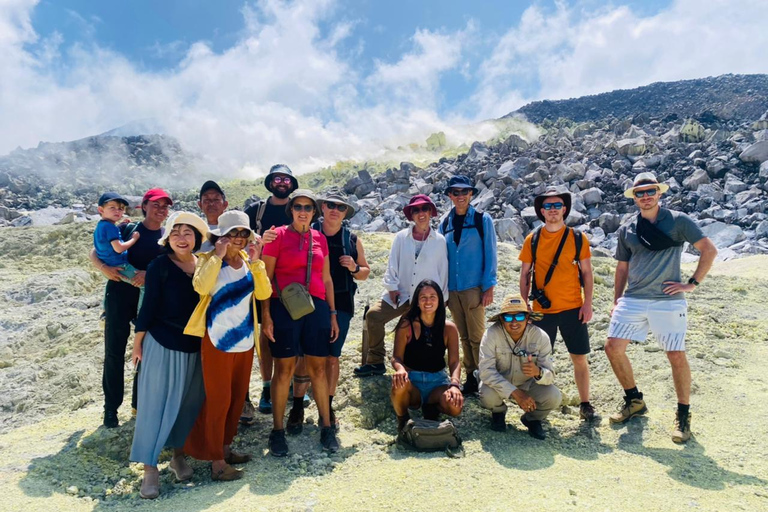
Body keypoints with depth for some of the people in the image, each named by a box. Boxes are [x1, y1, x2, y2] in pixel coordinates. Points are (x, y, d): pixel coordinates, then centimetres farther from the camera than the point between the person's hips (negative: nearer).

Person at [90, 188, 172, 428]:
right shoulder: (127, 229, -1)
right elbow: (94, 253, 3)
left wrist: (150, 274, -22)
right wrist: (104, 268, -17)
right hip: (119, 296, -2)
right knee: (114, 353, 1)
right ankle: (111, 407, 15)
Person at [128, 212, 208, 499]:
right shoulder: (159, 265, -10)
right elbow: (149, 305, -8)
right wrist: (138, 343, -4)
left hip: (196, 345, 4)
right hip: (162, 343, -4)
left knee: (189, 403, 11)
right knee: (156, 403, 2)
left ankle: (179, 455, 30)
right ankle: (149, 467, 13)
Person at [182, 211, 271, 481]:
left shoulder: (248, 260, 7)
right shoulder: (208, 259, -6)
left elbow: (263, 293, -5)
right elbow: (201, 287, -27)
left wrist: (255, 261, -12)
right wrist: (218, 256, -20)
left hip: (245, 339, 6)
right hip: (218, 340, -5)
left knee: (238, 397, 15)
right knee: (219, 399, 0)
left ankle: (225, 447, 32)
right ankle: (217, 461, 13)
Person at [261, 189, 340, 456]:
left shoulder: (319, 239, 12)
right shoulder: (278, 235, 1)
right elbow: (266, 277, -1)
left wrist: (332, 314, 12)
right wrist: (265, 314, -8)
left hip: (316, 306, 3)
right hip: (284, 306, -3)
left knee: (318, 367, 6)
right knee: (285, 368, 0)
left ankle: (326, 427, 17)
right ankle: (277, 430, 13)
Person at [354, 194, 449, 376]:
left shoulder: (439, 240, 0)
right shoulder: (401, 237, 3)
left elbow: (443, 270, 3)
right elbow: (392, 265, 4)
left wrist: (440, 299, 4)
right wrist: (392, 287, -6)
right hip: (401, 295, 1)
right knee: (373, 315, -14)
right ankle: (375, 361, 0)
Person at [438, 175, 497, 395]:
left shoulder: (483, 220, -1)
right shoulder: (445, 223, 10)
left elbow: (490, 254, -3)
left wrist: (489, 287, -9)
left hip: (474, 288, -4)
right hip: (452, 289, 4)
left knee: (477, 337, -3)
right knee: (464, 337, 11)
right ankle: (471, 378, 21)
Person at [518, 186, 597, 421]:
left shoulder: (577, 238, 1)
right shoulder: (532, 239, 1)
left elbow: (587, 273, 3)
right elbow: (525, 274, 5)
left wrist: (588, 303, -4)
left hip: (573, 308, 0)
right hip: (542, 309, 0)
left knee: (579, 357, 6)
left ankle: (585, 404, 20)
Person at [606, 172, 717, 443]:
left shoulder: (678, 221, -1)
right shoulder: (627, 230, 10)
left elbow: (709, 250, -1)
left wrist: (692, 283, -6)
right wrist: (616, 301, 13)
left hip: (668, 301, -4)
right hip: (632, 300, 4)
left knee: (677, 356, -4)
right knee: (613, 348, -2)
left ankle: (683, 415, 18)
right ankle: (634, 401, 20)